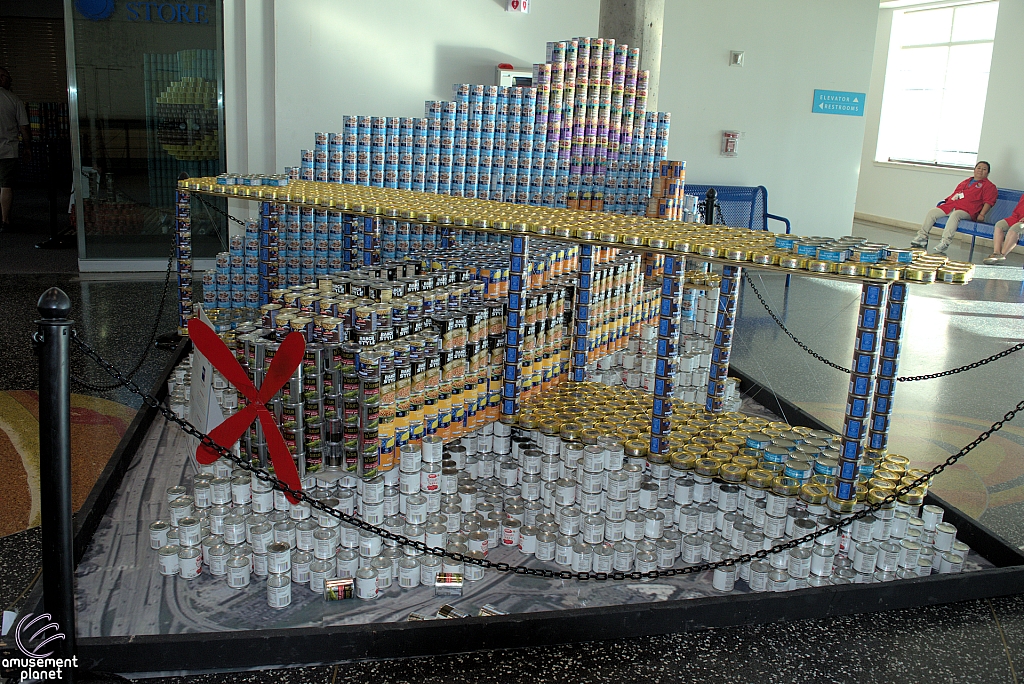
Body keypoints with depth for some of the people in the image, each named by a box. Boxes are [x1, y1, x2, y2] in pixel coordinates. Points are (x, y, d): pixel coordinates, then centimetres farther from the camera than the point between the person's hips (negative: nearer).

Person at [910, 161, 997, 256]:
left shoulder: (989, 186, 10)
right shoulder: (965, 182, 30)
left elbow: (988, 202, -2)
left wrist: (981, 215, -15)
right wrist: (945, 201, 16)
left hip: (966, 211, -7)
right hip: (950, 205, 7)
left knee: (955, 215, -38)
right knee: (931, 213, -9)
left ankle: (945, 242, -44)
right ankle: (922, 237, -5)